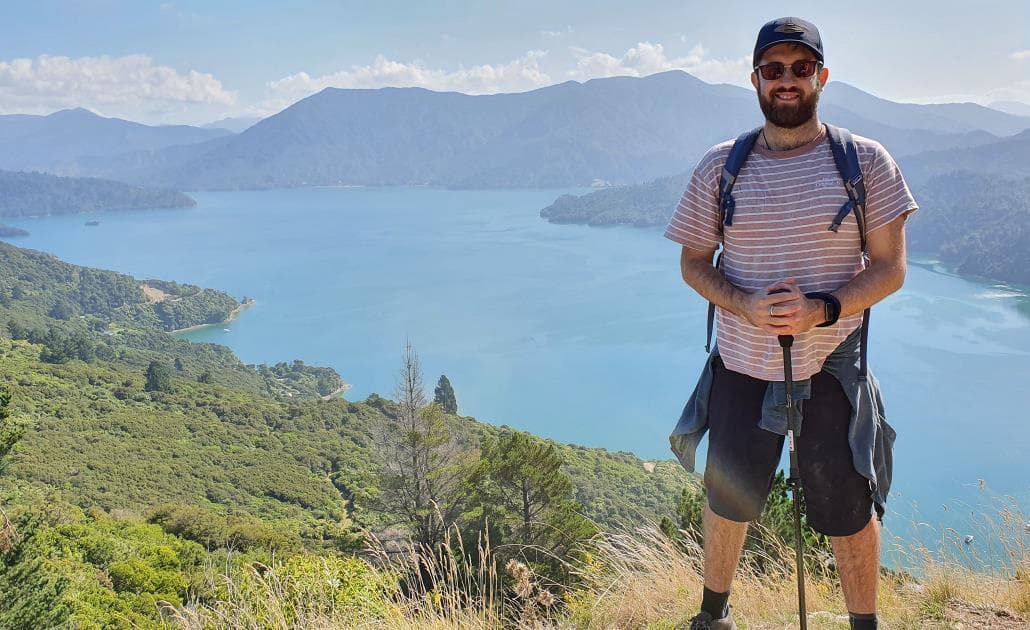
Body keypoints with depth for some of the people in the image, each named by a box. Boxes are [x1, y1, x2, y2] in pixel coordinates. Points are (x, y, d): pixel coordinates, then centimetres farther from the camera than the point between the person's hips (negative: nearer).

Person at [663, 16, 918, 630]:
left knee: (850, 510, 10)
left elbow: (891, 268, -5)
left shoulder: (867, 162, -5)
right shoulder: (720, 167, -1)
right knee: (728, 499, 17)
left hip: (833, 370, -1)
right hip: (742, 366, 2)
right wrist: (746, 304, -17)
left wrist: (822, 309, -23)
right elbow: (693, 263, 3)